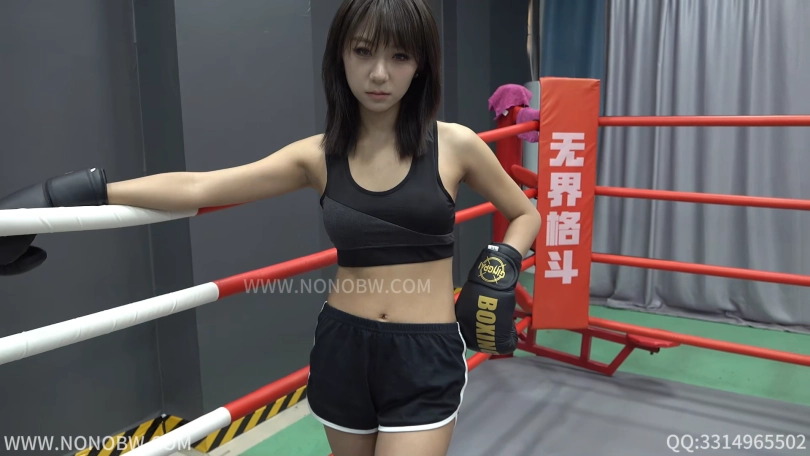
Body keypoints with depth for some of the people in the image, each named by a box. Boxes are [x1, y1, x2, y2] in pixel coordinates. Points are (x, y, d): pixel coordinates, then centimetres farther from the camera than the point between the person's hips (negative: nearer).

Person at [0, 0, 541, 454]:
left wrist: (500, 269, -9)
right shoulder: (317, 156, -2)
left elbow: (527, 214, 8)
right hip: (342, 349, 3)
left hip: (427, 357, -2)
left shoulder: (454, 144, -7)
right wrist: (73, 194, -14)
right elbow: (198, 188, -9)